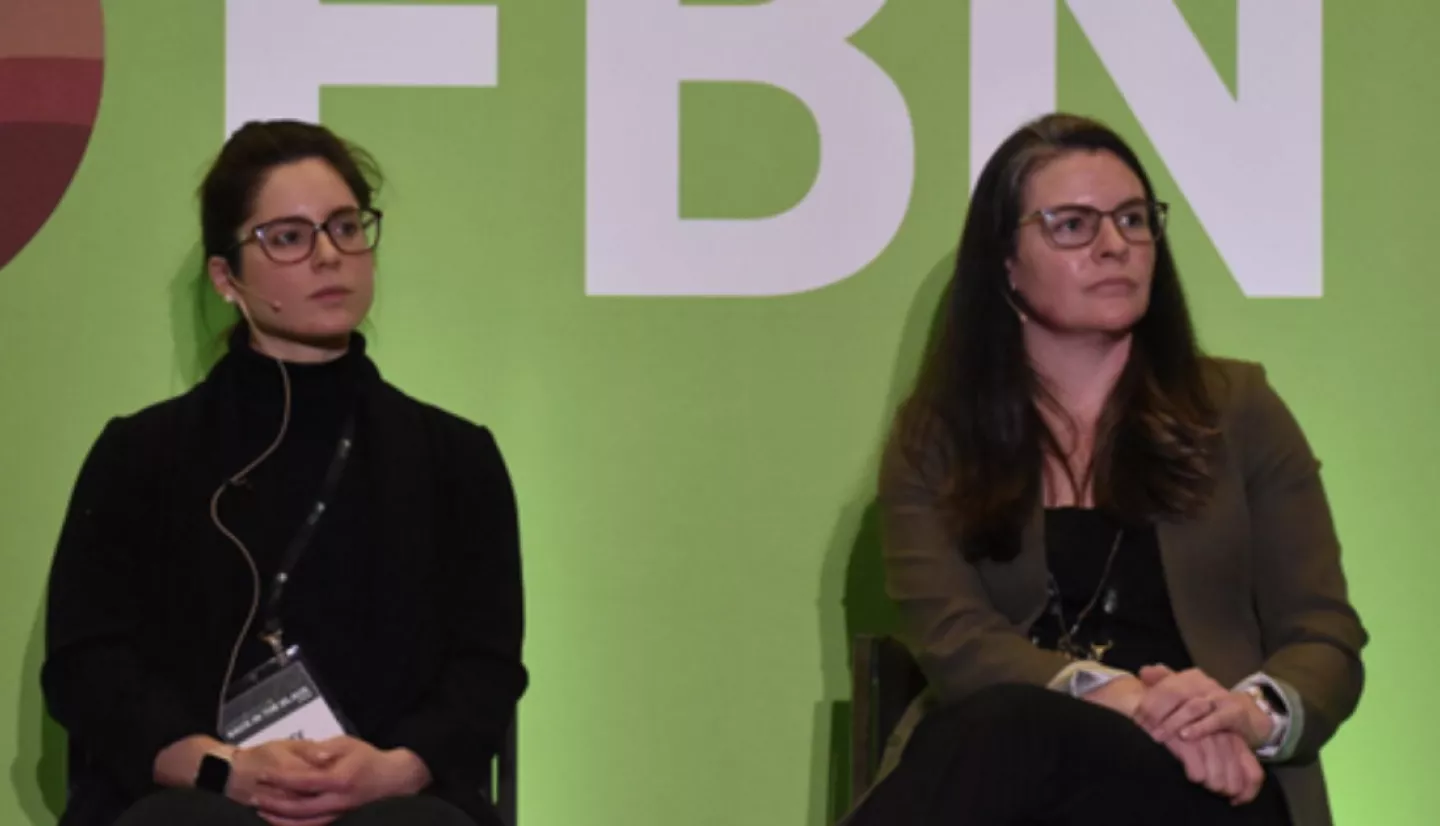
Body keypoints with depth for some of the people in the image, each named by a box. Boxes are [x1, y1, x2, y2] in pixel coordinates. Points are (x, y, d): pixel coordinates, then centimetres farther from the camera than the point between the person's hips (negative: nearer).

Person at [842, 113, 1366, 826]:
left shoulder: (1237, 407, 15)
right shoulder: (933, 435, 13)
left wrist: (1256, 711, -16)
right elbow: (951, 635, -2)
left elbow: (1328, 641, 9)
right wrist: (1114, 698, -22)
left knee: (1012, 733, -37)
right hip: (997, 746, 1)